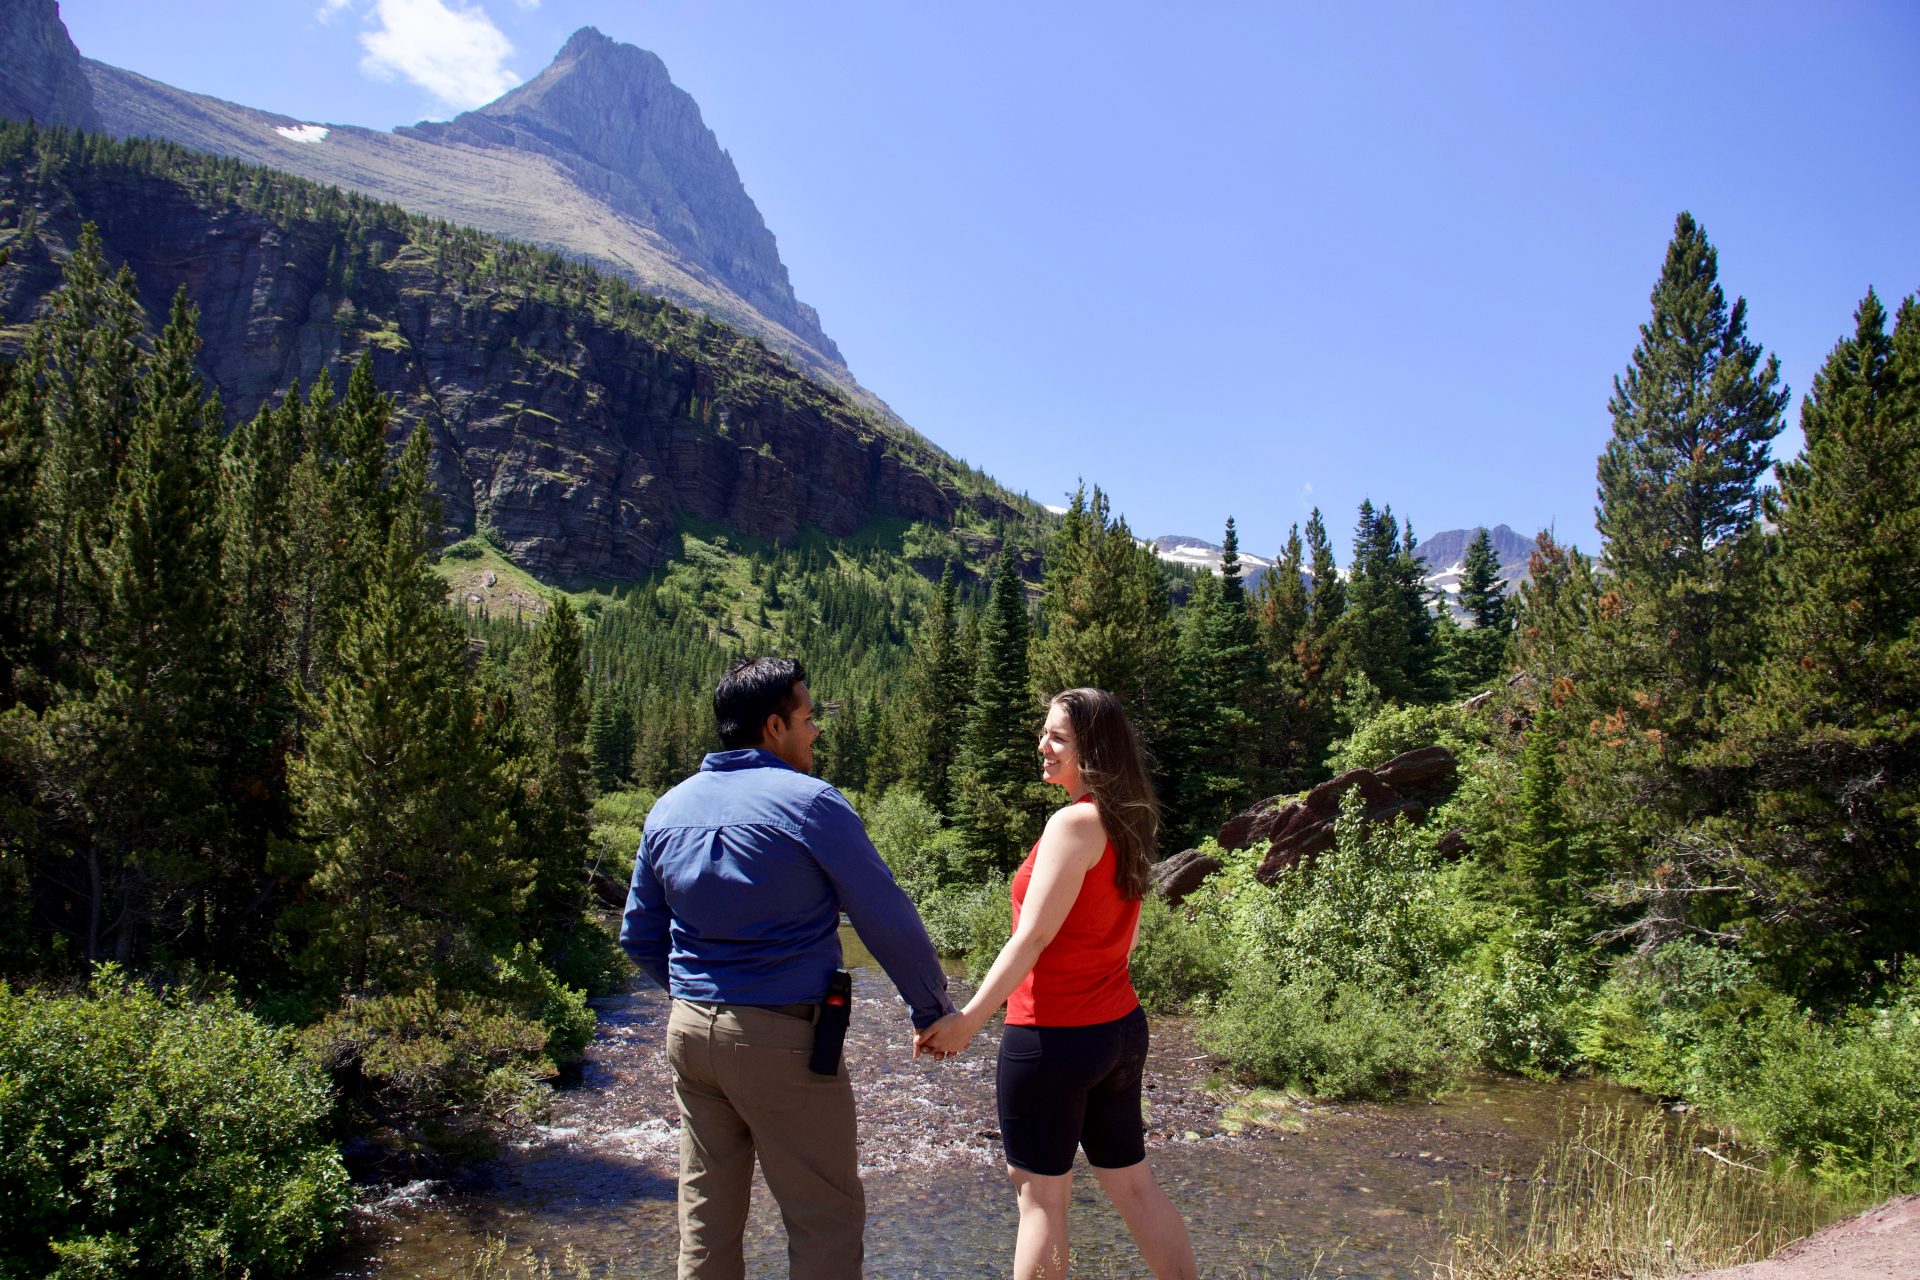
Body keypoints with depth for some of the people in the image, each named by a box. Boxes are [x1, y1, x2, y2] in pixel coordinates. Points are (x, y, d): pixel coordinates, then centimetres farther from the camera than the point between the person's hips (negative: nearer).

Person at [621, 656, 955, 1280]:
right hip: (781, 1039, -7)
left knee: (706, 1216, 18)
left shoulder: (668, 809, 7)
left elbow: (639, 936, 14)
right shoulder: (809, 802, -12)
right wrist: (934, 1010, 3)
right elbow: (888, 922, -10)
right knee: (827, 1219, 6)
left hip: (688, 1033, 7)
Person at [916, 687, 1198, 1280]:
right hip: (1120, 1027, 9)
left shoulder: (1075, 823, -18)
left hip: (1054, 1035, -8)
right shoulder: (1126, 826, 7)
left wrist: (969, 1018, -18)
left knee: (1040, 1193, 5)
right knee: (1131, 1182, 18)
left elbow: (1032, 936, -21)